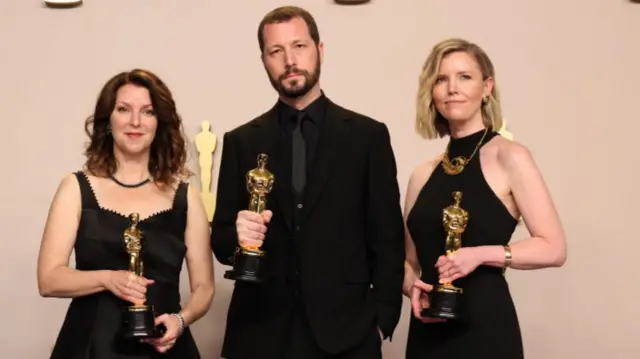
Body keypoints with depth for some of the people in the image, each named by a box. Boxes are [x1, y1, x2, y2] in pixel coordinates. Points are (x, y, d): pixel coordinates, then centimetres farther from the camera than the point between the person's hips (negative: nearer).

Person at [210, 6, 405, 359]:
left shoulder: (368, 135, 2)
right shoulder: (241, 141, 6)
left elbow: (387, 238, 2)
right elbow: (220, 239, 6)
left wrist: (382, 321, -5)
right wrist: (238, 235, -15)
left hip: (346, 330, -1)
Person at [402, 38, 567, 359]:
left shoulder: (509, 157, -5)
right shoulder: (423, 174, 8)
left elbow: (553, 248, -9)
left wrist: (480, 254, -18)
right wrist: (412, 287, -5)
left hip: (484, 326, -4)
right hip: (428, 331, 5)